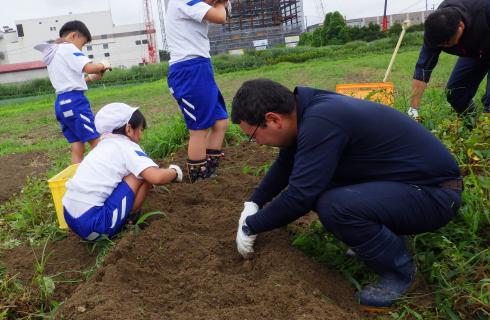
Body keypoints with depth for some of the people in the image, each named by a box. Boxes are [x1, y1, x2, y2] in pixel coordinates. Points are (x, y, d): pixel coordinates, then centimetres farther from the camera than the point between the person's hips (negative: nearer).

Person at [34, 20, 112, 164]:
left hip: (61, 102, 9)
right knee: (97, 143, -8)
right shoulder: (68, 48, -6)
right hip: (74, 101, -9)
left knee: (77, 148, 8)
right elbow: (89, 68, -21)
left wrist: (91, 78, 18)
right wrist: (103, 65, -1)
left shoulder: (52, 55, 23)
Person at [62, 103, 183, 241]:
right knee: (145, 174, -4)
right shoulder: (127, 147, -6)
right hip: (93, 223, -9)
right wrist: (174, 172, 1)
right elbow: (157, 177, -19)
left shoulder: (104, 145, 18)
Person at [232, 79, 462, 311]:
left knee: (333, 207, -30)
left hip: (434, 192, -9)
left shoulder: (321, 122, -29)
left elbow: (298, 198, -27)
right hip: (401, 181, 9)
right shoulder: (309, 108, 0)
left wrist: (250, 226, -12)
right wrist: (253, 203, 12)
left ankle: (398, 269, -4)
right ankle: (381, 237, 13)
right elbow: (285, 165, 15)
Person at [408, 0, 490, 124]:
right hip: (472, 52, 4)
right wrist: (413, 109, -33)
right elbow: (423, 68, -29)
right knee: (453, 92, -4)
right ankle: (471, 127, 20)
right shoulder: (435, 32, -28)